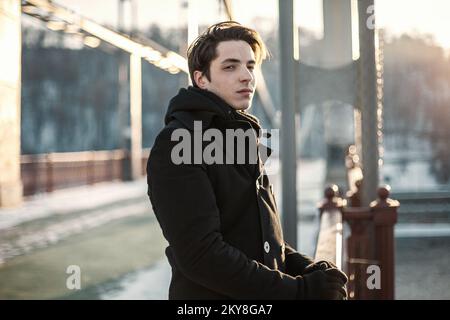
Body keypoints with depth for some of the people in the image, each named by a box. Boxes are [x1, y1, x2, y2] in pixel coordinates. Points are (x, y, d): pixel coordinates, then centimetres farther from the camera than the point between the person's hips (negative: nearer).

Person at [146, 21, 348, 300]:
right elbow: (201, 256, -24)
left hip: (265, 295, 8)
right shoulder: (177, 143, -16)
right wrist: (301, 290, -21)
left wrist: (310, 270, -4)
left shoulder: (242, 139, 10)